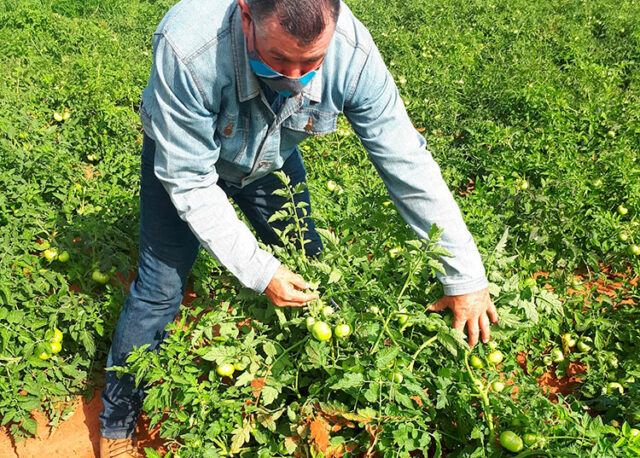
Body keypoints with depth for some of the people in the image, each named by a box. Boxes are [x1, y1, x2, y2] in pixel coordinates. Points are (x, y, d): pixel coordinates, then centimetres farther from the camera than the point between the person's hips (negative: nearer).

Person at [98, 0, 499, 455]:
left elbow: (408, 164, -27)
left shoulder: (352, 53, -35)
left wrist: (466, 276, -23)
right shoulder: (188, 50, -44)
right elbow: (189, 181, -33)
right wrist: (259, 270, -36)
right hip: (185, 153, -2)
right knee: (161, 286, -6)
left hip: (273, 153, 3)